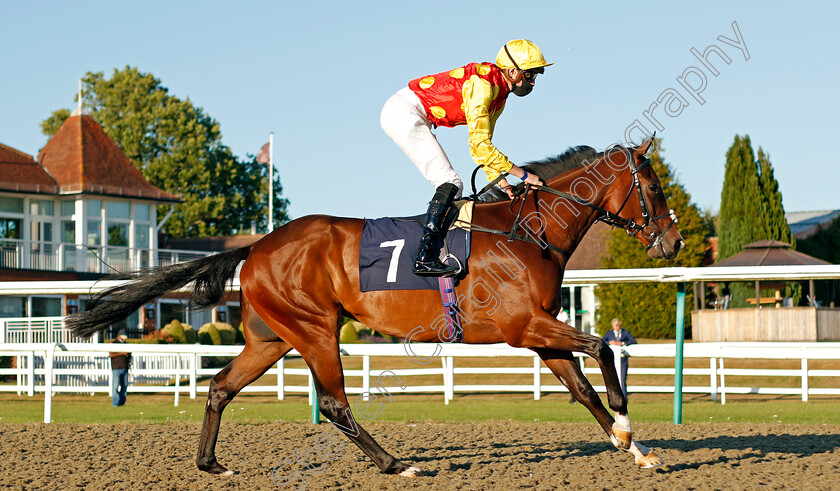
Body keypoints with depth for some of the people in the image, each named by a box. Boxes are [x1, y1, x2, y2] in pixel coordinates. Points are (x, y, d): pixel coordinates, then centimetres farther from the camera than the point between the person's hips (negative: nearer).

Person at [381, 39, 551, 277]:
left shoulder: (500, 97, 10)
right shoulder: (482, 84, -22)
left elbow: (482, 146, 14)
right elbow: (479, 146, -25)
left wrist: (501, 182, 0)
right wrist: (524, 175, -21)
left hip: (413, 119, 10)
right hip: (402, 112, -10)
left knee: (453, 187, 6)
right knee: (449, 182, -17)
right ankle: (425, 257, -24)